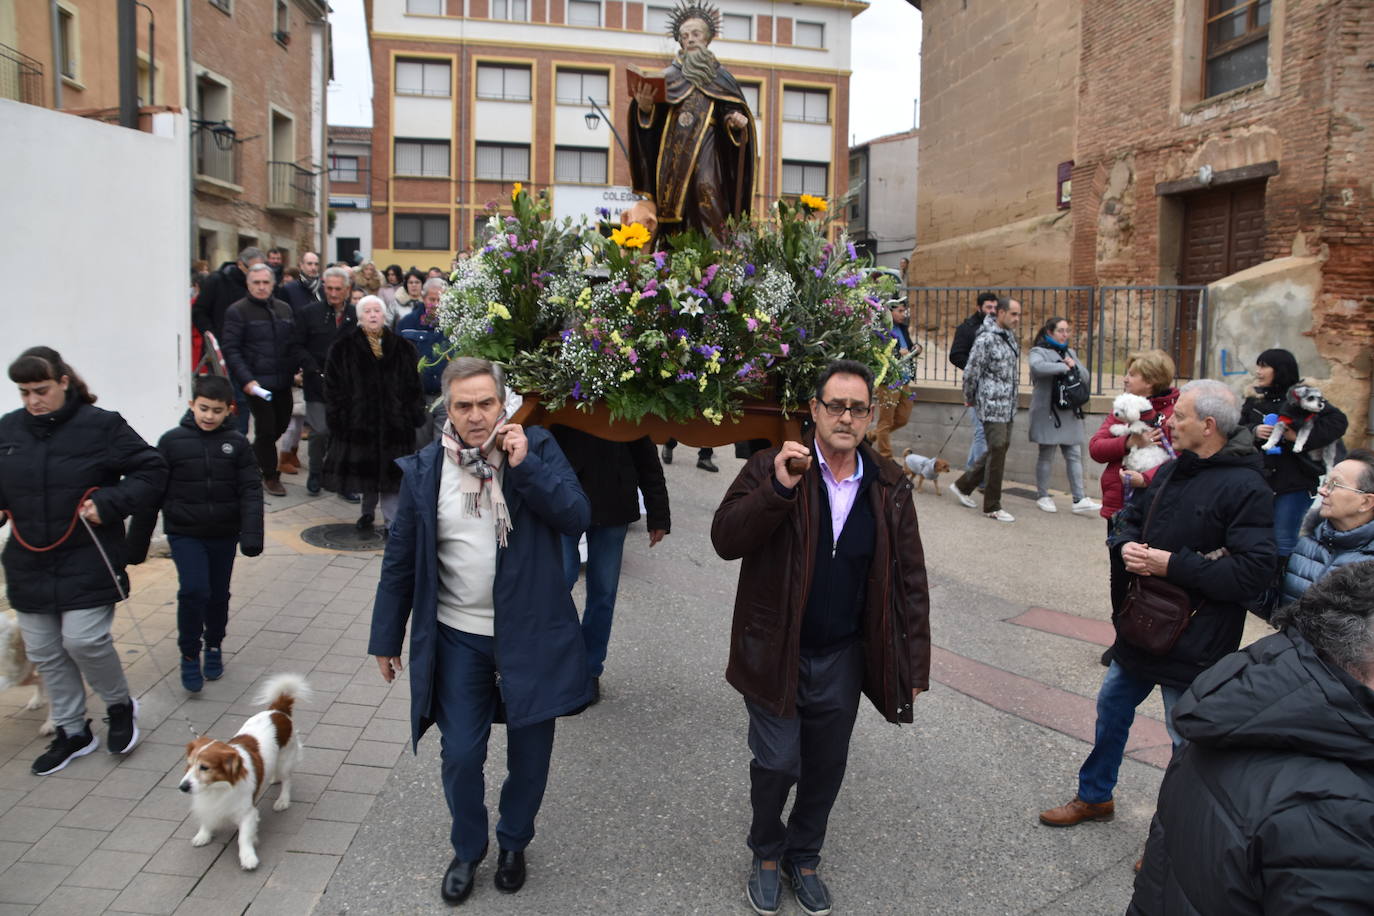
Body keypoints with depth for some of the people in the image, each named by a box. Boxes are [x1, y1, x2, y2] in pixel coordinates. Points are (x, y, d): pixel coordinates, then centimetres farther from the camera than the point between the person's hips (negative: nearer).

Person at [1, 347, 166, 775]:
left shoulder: (102, 425, -10)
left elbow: (152, 470, -6)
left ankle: (121, 706, 18)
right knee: (44, 652, 11)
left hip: (87, 563, -5)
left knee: (84, 640, -11)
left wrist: (109, 504, -17)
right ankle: (72, 732, 28)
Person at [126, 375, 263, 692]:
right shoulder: (172, 441, -4)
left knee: (218, 595, 13)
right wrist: (136, 543, 1)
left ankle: (214, 645, 38)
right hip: (185, 533, -2)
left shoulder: (237, 443, -2)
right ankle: (189, 654, 4)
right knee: (194, 590, -16)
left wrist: (252, 535, -18)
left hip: (224, 535, 2)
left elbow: (251, 491, -5)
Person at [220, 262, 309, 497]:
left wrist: (306, 365, -8)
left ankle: (254, 458, 38)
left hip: (283, 381, 5)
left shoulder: (284, 309, 12)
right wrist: (246, 380, -17)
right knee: (266, 428, -2)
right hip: (256, 382, -5)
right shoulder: (237, 311, -4)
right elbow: (231, 350, -8)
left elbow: (297, 344, 11)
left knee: (281, 424, 13)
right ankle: (270, 476, 15)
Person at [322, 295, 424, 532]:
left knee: (391, 472, 1)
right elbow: (333, 387, 1)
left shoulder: (401, 348, 5)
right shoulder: (343, 348, 2)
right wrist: (336, 417, -6)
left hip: (394, 421, 0)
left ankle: (392, 521, 7)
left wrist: (414, 415, -1)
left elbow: (413, 386, 6)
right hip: (358, 420, 0)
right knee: (365, 467, 8)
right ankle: (368, 511, 29)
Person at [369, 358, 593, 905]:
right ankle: (467, 850, 36)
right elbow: (400, 561, 4)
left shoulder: (537, 448, -6)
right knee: (461, 756, 8)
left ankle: (514, 843, 41)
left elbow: (577, 519, -17)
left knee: (530, 755, 13)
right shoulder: (423, 470, -3)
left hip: (531, 633, 0)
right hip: (458, 638, 1)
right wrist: (387, 638, 8)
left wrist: (525, 465, -25)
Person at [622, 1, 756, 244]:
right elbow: (652, 117, 7)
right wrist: (645, 106, -15)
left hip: (706, 147, -1)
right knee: (675, 198, -9)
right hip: (674, 150, 1)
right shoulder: (670, 76, 16)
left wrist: (736, 121, -12)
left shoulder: (720, 77, 16)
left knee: (706, 189, -19)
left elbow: (732, 111, 12)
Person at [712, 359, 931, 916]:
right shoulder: (769, 469, -10)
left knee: (825, 769, 16)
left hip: (842, 660, 3)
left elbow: (909, 578, 3)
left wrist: (915, 661, 1)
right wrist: (778, 489, -32)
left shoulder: (889, 487, -1)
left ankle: (803, 857, 43)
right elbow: (725, 540, -20)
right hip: (776, 654, -3)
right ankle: (766, 854, 33)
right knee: (776, 764, 2)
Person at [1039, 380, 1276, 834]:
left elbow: (1252, 573, -26)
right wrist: (1126, 545, -5)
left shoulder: (1246, 487, -19)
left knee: (1187, 741, 8)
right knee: (1111, 706, 22)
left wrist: (1173, 564, -25)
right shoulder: (1173, 470, 6)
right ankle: (1094, 796, 42)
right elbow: (1131, 516, 18)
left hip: (1194, 643, -8)